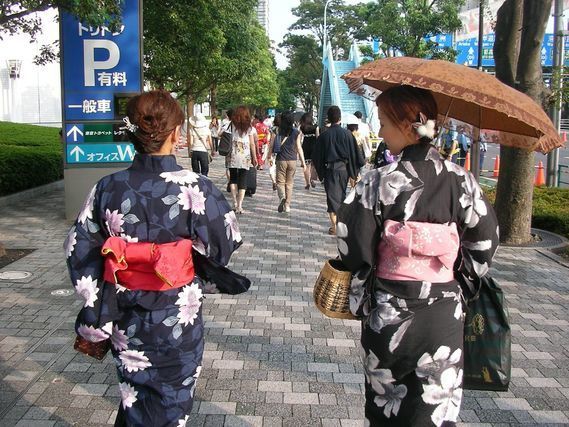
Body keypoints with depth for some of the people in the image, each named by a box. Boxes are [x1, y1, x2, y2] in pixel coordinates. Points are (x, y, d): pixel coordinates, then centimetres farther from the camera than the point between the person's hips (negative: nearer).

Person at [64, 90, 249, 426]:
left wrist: (93, 323, 8)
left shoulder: (107, 188, -9)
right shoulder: (194, 188, -19)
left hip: (125, 321, 3)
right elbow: (227, 244, -10)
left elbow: (80, 253, -3)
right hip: (177, 322, -3)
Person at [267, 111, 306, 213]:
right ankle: (287, 205, 13)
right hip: (292, 160, 1)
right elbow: (299, 148, -3)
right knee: (289, 183, 12)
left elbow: (271, 145, -1)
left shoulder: (277, 131, -4)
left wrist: (270, 157, 13)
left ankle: (282, 197, -23)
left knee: (280, 182, 6)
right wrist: (303, 161, 3)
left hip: (281, 160, -1)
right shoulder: (296, 132, -3)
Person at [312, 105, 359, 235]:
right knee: (342, 195, 18)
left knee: (332, 196, 2)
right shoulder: (347, 134, -5)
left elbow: (317, 156, -2)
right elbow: (353, 154, -3)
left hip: (329, 169, -1)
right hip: (344, 168, 1)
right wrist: (353, 172, 3)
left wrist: (320, 172, 9)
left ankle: (334, 225, -1)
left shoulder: (323, 135, -5)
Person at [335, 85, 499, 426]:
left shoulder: (377, 184, -13)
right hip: (444, 319, 1)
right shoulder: (461, 181, -6)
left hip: (387, 317, -1)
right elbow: (484, 245, 2)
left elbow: (355, 252, -9)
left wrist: (359, 300, 8)